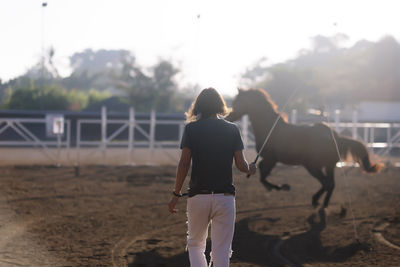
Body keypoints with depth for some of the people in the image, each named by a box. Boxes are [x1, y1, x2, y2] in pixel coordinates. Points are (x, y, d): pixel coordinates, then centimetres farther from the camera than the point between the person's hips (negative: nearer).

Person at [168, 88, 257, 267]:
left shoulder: (191, 128, 0)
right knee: (221, 252, 3)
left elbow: (184, 163, -6)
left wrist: (176, 194, 0)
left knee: (195, 245, 17)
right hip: (225, 196, 0)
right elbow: (240, 165, 1)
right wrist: (250, 169, 24)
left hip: (198, 195, 0)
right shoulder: (232, 129, 4)